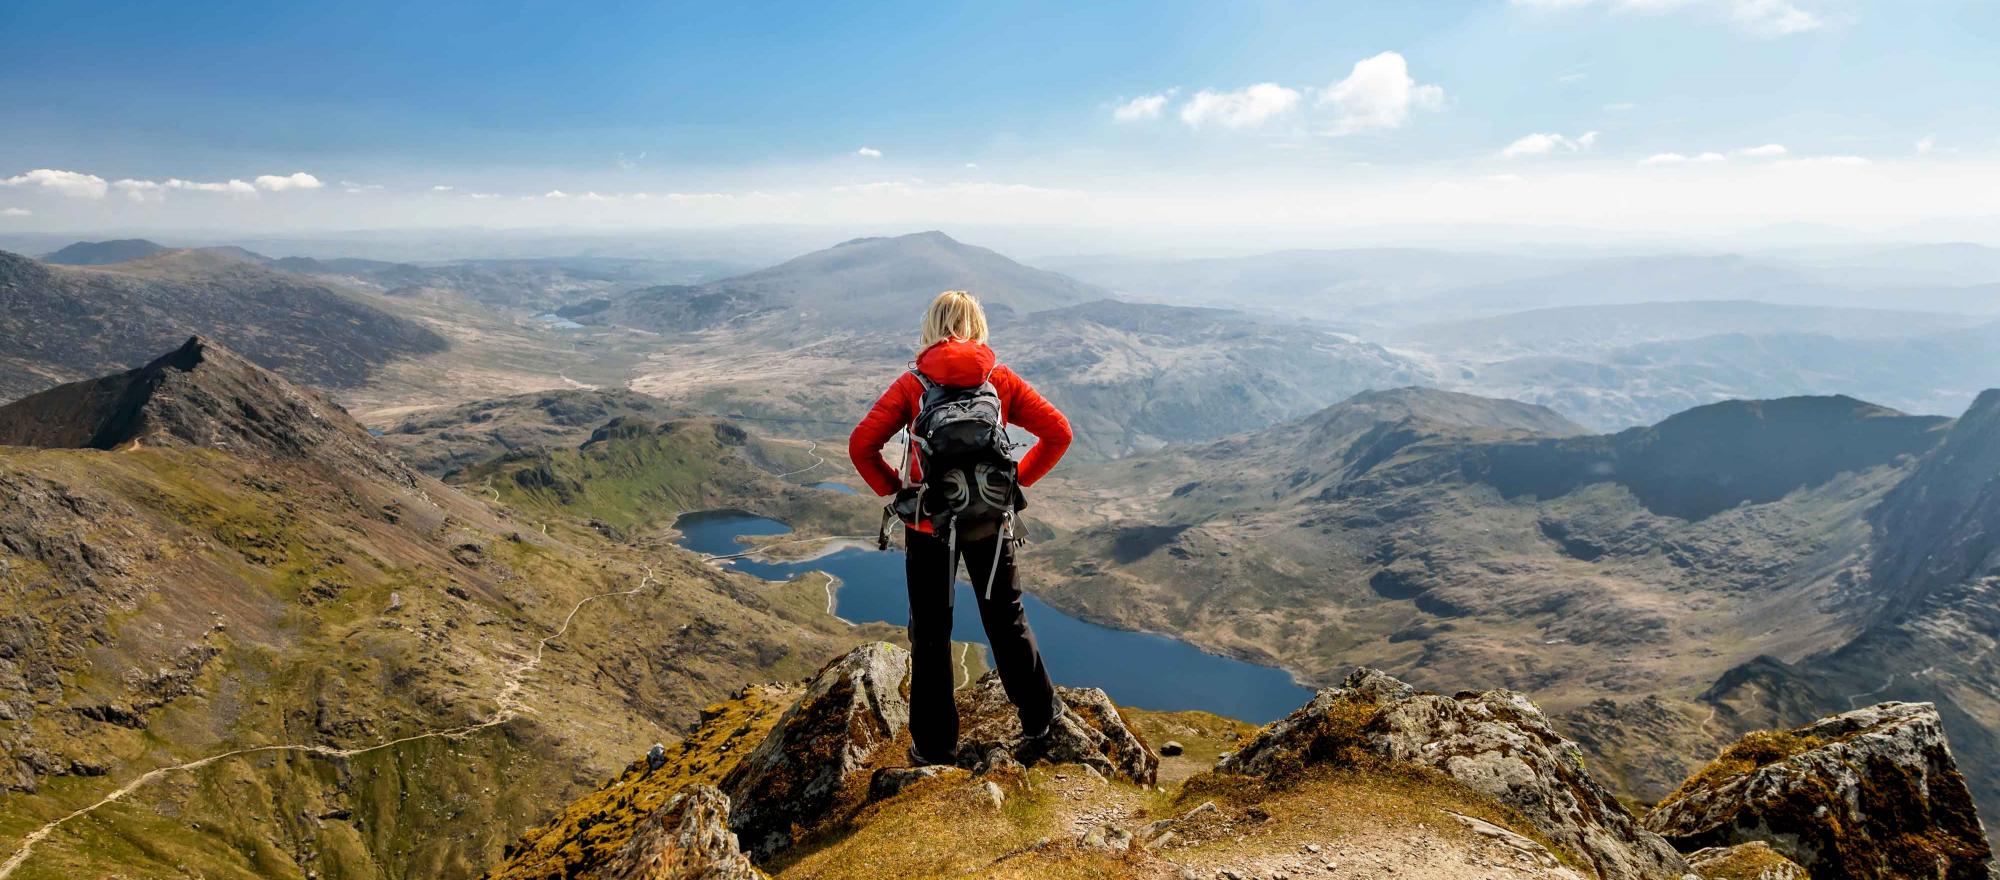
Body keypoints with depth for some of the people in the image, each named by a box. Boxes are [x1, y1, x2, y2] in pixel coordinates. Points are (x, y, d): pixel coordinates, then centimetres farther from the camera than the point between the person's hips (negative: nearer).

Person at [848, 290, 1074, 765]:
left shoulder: (913, 384, -7)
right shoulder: (1001, 379, -3)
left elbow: (861, 445, -14)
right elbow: (1058, 432, -6)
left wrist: (893, 487, -2)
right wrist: (1019, 477, 1)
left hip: (929, 522, -2)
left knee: (931, 632, 12)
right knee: (1007, 618, 20)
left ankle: (935, 743, 21)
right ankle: (1039, 714, 33)